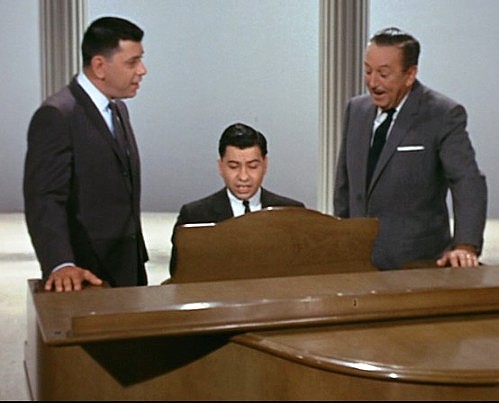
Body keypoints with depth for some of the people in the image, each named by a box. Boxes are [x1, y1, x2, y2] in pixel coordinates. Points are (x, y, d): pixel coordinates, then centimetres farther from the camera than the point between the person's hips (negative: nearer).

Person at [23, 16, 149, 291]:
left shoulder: (117, 109, 13)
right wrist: (60, 264, -34)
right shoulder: (56, 116, -15)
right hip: (87, 276, -8)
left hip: (128, 269, 8)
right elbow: (44, 200, -21)